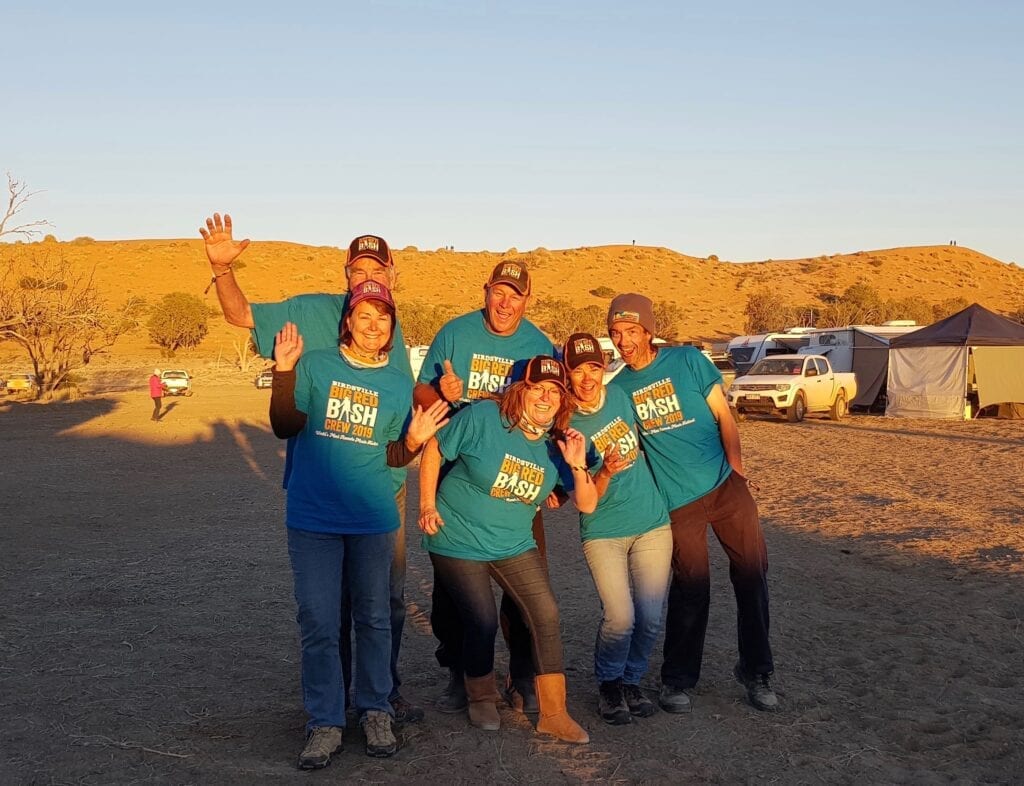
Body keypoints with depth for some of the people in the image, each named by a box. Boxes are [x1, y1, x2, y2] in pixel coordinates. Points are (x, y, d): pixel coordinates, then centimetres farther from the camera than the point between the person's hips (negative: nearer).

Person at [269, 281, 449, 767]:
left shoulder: (399, 385, 8)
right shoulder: (315, 366, 1)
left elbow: (392, 457, 11)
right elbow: (285, 427, -6)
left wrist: (414, 440, -8)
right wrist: (284, 371, -16)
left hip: (373, 518, 2)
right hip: (312, 517, -2)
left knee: (373, 618, 8)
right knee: (319, 623, -1)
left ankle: (375, 713, 22)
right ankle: (324, 723, 10)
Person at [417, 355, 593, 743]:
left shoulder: (558, 443, -4)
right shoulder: (482, 417, -17)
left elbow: (587, 504, -5)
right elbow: (434, 451, -7)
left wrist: (577, 466, -23)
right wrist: (427, 505, -9)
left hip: (515, 545, 5)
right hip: (459, 543, -4)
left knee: (546, 615, -5)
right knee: (482, 622, -6)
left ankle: (553, 713, 6)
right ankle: (481, 699, 24)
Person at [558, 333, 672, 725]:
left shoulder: (619, 395, 0)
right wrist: (606, 473, -32)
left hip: (653, 523, 4)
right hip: (603, 534, -4)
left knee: (650, 619, 1)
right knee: (620, 618, -14)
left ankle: (632, 681, 27)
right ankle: (609, 685, 14)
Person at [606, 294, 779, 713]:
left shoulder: (688, 360, -2)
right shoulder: (618, 388, 3)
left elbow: (723, 417, -1)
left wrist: (737, 470, -10)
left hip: (725, 485, 0)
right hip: (678, 501, 0)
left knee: (752, 574, 0)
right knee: (690, 589, 2)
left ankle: (756, 671, 16)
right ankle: (676, 680, 20)